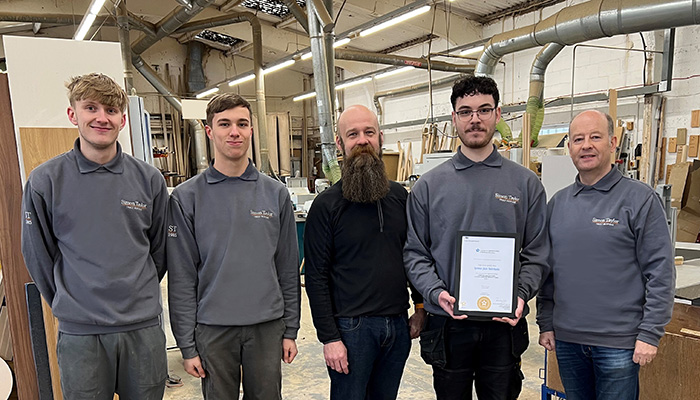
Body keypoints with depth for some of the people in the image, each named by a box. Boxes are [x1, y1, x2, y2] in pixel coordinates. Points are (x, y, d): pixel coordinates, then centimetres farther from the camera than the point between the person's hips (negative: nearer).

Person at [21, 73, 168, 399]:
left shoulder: (149, 179, -1)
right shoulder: (45, 181, -5)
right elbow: (38, 256, 3)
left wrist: (138, 296, 10)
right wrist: (70, 305, 7)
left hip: (143, 328, 2)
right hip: (79, 334, -1)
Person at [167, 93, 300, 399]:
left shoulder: (276, 193, 1)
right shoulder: (186, 197, -4)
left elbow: (288, 268, 3)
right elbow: (181, 278, -4)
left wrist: (291, 329, 4)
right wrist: (187, 344, -3)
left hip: (267, 327, 2)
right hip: (213, 330, -1)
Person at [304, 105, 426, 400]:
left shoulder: (400, 196, 6)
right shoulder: (326, 205, -9)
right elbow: (317, 277, -10)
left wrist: (421, 306, 10)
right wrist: (329, 338, -12)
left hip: (398, 324, 5)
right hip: (351, 327, -4)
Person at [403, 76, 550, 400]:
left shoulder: (526, 183, 2)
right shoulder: (429, 185, -1)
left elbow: (536, 254, 2)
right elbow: (415, 253, -2)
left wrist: (521, 294, -15)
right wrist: (437, 293, -16)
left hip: (504, 325, 1)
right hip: (448, 322, 0)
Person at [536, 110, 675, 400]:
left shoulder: (639, 199, -7)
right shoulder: (558, 202, 6)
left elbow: (660, 272, -8)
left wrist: (650, 333, -11)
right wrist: (545, 323, 8)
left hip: (619, 343, -4)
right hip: (566, 339, 4)